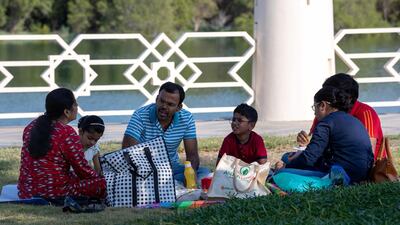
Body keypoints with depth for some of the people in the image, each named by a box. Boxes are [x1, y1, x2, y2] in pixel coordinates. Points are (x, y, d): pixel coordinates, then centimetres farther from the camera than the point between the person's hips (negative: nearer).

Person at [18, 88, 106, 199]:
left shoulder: (31, 127, 7)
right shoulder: (66, 133, -16)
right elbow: (82, 169, -9)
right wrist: (98, 177, 12)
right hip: (55, 193, -8)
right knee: (102, 182, 3)